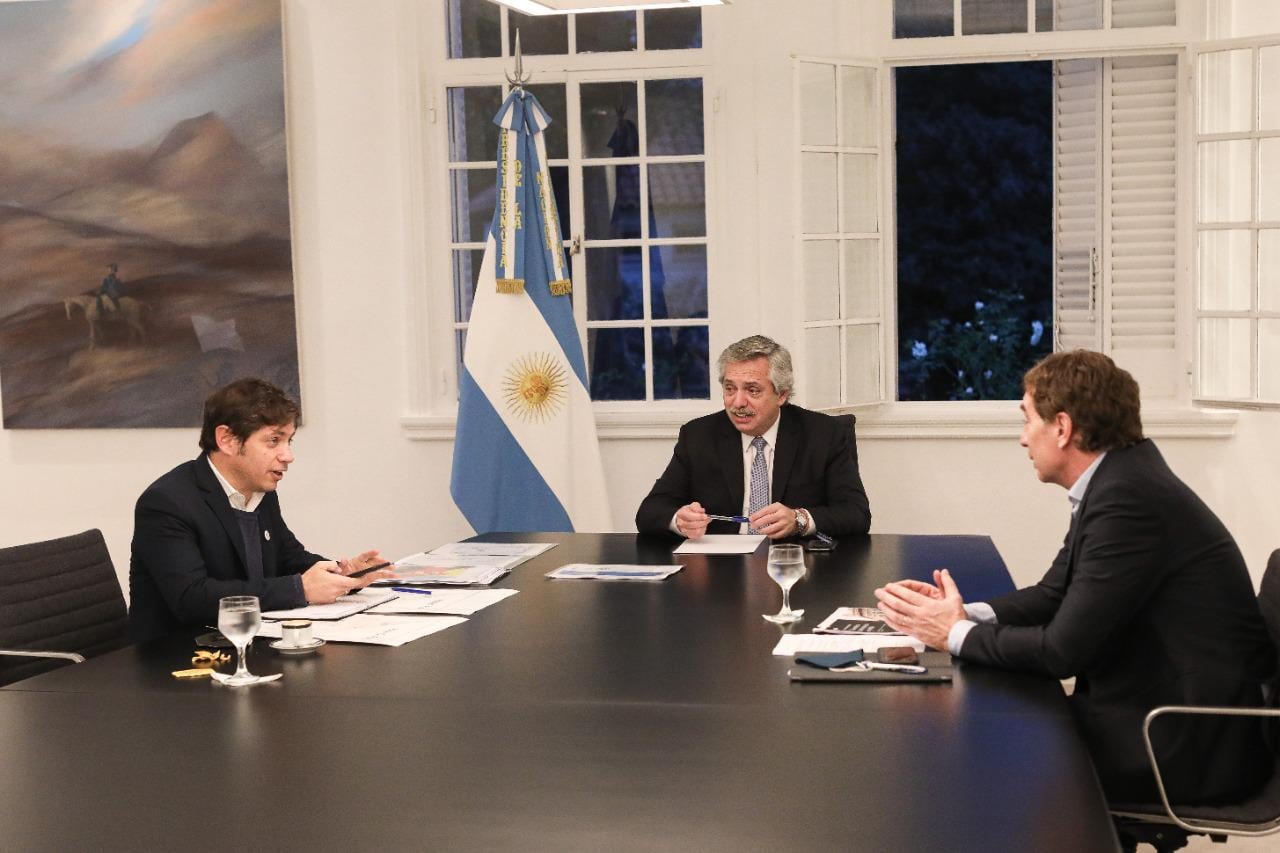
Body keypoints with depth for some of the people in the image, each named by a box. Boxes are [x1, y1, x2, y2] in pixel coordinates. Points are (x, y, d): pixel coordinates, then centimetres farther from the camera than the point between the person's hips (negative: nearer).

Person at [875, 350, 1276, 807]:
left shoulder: (1128, 499, -24)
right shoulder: (1116, 481, 6)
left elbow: (1065, 649, -22)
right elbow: (1055, 594, 12)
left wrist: (957, 633, -10)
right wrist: (964, 613, -4)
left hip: (1190, 743, -8)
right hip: (1160, 706, 8)